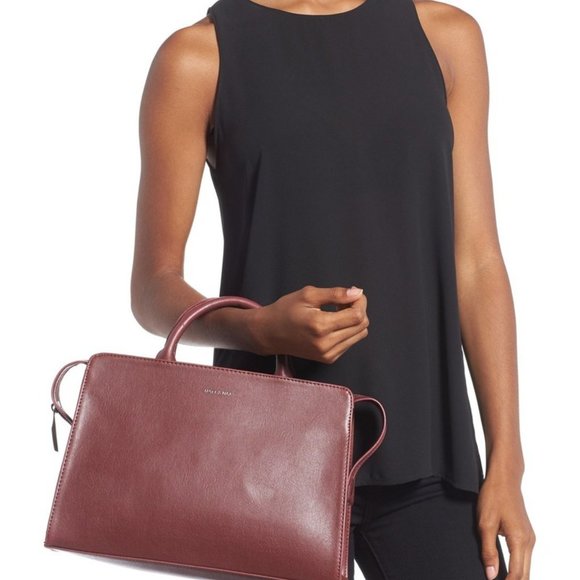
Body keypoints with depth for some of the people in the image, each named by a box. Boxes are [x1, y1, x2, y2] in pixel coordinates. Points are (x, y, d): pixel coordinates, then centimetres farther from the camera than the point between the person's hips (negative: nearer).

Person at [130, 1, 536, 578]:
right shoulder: (199, 55, 0)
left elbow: (477, 263, 5)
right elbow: (153, 290, 1)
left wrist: (505, 462, 1)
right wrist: (261, 328, -20)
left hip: (427, 451, 3)